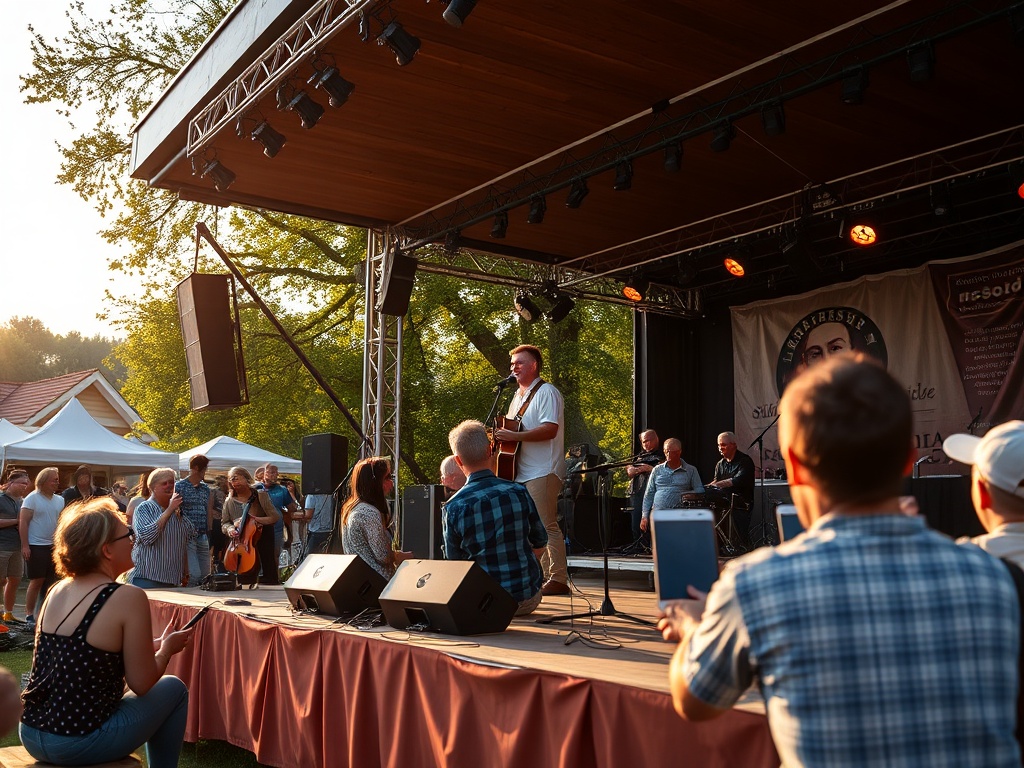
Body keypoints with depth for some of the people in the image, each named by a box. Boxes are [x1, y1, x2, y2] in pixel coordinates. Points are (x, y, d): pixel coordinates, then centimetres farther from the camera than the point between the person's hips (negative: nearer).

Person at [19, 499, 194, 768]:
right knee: (173, 689, 14)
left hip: (31, 734, 7)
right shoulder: (128, 597, -16)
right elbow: (141, 684, -11)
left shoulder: (57, 591, 5)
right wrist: (167, 648, 7)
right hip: (79, 745, -7)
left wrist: (151, 645, 19)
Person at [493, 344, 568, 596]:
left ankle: (558, 580, -6)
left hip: (542, 472, -9)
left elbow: (550, 429, -20)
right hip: (520, 472, 9)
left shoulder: (546, 392, -7)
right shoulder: (518, 396, 21)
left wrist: (515, 436, -24)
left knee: (546, 526, -10)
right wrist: (501, 436, 8)